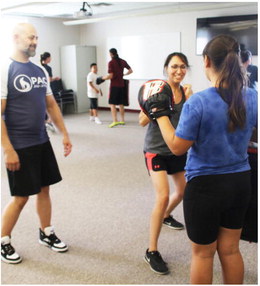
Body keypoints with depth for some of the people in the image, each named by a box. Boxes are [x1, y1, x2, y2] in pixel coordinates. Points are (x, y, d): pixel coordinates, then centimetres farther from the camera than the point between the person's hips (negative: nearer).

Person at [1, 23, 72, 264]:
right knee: (21, 197, 2)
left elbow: (51, 105, 16)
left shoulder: (40, 70, 9)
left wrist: (64, 134, 13)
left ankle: (46, 233, 32)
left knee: (44, 189, 14)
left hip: (42, 142, 6)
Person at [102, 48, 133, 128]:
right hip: (121, 85, 6)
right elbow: (130, 71, 13)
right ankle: (122, 120, 18)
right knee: (121, 103, 13)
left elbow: (110, 76, -16)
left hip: (114, 85, -6)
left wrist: (103, 78, 0)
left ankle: (115, 121, -12)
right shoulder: (122, 61, 8)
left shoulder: (111, 62, -10)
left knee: (112, 103, -4)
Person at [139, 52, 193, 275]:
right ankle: (152, 251, -5)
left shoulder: (186, 91, 1)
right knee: (163, 197, -18)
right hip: (156, 150, -6)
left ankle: (166, 216, 56)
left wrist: (189, 99, -18)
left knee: (183, 191, 22)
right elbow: (142, 121, -17)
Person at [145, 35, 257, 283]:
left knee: (202, 253, 14)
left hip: (205, 186, -5)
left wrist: (160, 115, -5)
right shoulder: (252, 98, -5)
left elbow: (177, 147, -16)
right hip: (241, 182, 5)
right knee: (230, 249, 20)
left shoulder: (197, 102, -22)